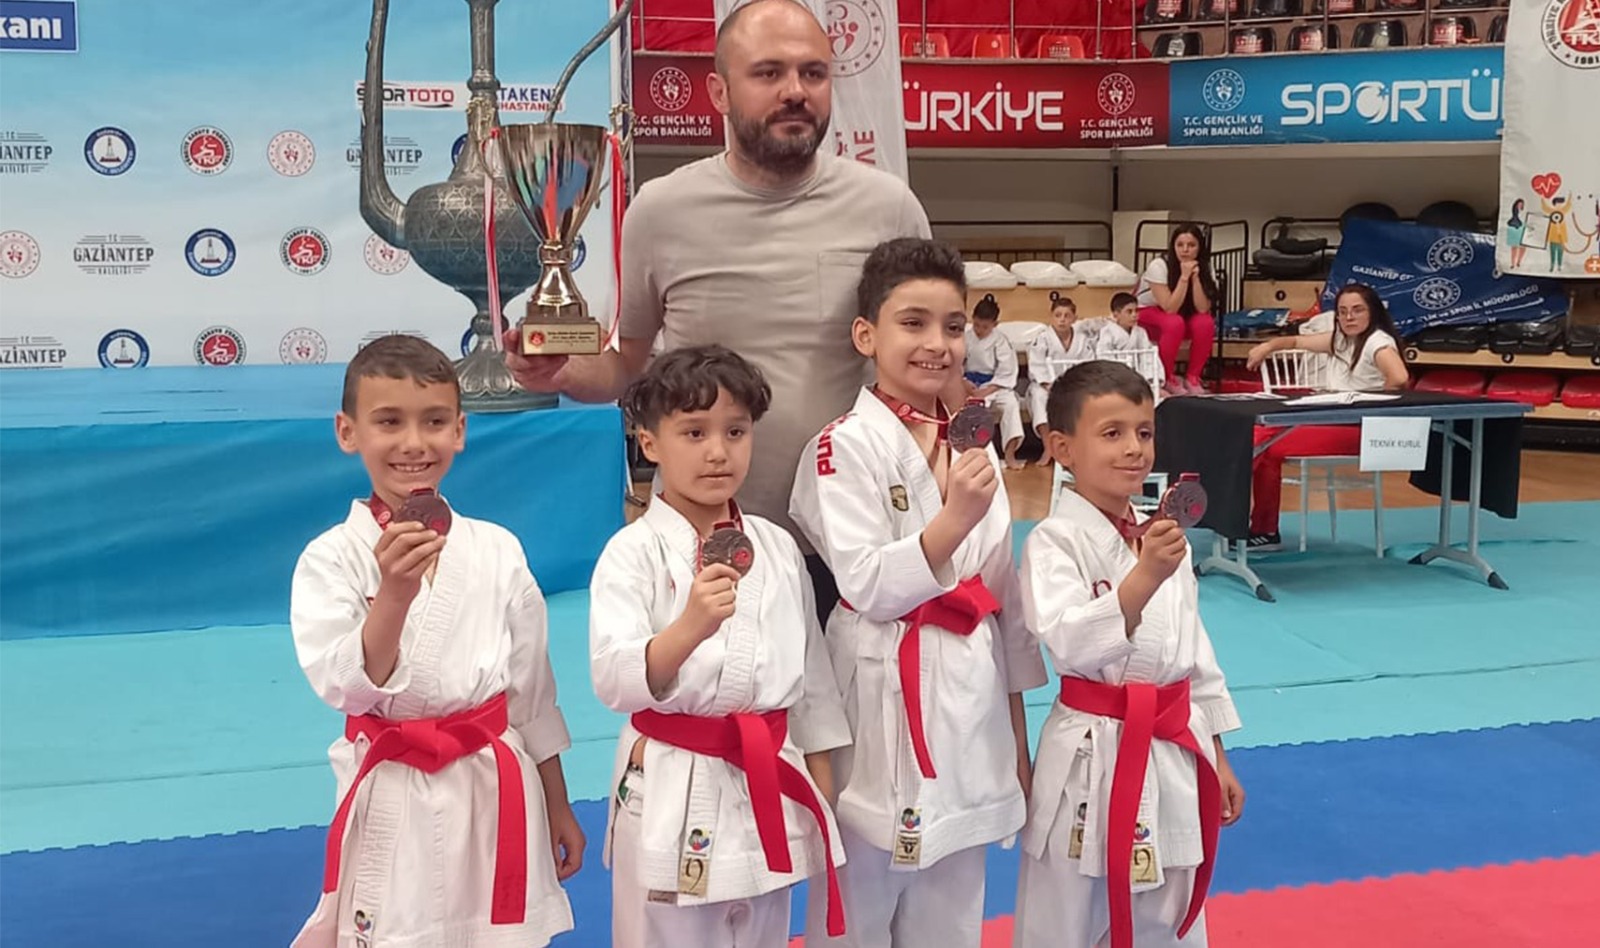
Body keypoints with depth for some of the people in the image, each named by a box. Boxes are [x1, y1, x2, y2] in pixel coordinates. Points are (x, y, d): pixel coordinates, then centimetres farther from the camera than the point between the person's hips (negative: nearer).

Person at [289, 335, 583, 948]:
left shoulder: (498, 551, 0)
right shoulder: (330, 558, -7)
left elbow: (533, 691, 7)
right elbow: (346, 686, -19)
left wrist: (559, 810, 13)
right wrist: (394, 593, -34)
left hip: (497, 790, 3)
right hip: (393, 801, -2)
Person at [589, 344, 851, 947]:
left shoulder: (778, 547, 3)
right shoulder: (633, 552, -11)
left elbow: (811, 668, 11)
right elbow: (615, 682, -21)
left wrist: (822, 782, 12)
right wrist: (689, 627, -38)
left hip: (773, 784, 5)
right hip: (672, 793, -4)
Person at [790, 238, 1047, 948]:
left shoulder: (973, 445, 8)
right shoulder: (846, 445, -11)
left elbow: (1002, 592, 12)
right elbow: (867, 588, -17)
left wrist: (1016, 734, 14)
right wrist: (952, 521, -29)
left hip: (970, 693, 6)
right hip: (887, 698, -6)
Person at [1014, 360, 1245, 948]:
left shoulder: (1162, 536, 7)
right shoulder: (1054, 542, -13)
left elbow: (1194, 649, 15)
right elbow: (1071, 644, -28)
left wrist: (1217, 757, 17)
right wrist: (1143, 578, -39)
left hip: (1177, 752, 6)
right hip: (1094, 756, -6)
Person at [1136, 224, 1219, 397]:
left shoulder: (1205, 268, -11)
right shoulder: (1159, 266, -25)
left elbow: (1202, 309, -21)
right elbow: (1169, 308, -31)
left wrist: (1195, 277, -29)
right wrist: (1184, 277, -35)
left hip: (1182, 314, 4)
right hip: (1147, 314, -4)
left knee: (1205, 323, -28)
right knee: (1174, 323, -37)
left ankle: (1193, 377, -13)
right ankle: (1167, 378, -18)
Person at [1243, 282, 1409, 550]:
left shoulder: (1378, 342, -9)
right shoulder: (1341, 339, 18)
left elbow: (1399, 378, -27)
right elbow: (1299, 341, 26)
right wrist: (1269, 346, 9)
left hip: (1357, 428, -9)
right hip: (1328, 419, 9)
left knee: (1270, 448, -19)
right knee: (1259, 435, -9)